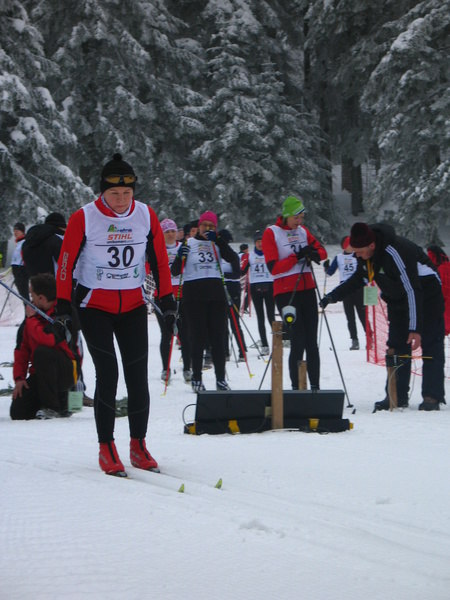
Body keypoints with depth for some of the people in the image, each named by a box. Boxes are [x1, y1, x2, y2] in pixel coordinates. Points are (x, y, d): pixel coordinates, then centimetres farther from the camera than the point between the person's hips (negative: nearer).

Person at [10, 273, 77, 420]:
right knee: (17, 413, -12)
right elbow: (22, 348, 9)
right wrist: (19, 377, -1)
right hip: (39, 373, 7)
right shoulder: (35, 313, 7)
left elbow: (47, 340, -32)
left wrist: (31, 319, -17)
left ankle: (52, 407, -24)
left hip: (66, 373, -6)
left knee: (42, 352, -37)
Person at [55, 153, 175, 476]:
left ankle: (138, 446, 13)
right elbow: (66, 263, -6)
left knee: (138, 377, 1)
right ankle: (106, 449, -4)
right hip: (94, 307, -3)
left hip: (134, 306, 3)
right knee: (108, 374, -12)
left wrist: (167, 300, 6)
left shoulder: (146, 216, -2)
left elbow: (160, 260, 8)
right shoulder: (84, 218, -12)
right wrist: (64, 305, -7)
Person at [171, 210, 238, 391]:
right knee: (198, 337, -3)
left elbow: (233, 258, -6)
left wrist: (218, 240, -14)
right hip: (194, 295, -2)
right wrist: (180, 257, -18)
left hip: (215, 292, 2)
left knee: (218, 336, 1)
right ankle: (196, 378, 5)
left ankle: (220, 378, 5)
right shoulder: (188, 244, 6)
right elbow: (175, 272, 2)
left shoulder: (217, 244, 12)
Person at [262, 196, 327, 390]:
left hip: (307, 290, 5)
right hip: (286, 293, -5)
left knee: (311, 343, 4)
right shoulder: (271, 233, -4)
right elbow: (273, 267, -12)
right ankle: (296, 388, -4)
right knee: (298, 343, -10)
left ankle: (315, 386, 7)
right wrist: (297, 257, -20)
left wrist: (314, 254, -5)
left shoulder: (302, 230, 13)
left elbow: (322, 250, 17)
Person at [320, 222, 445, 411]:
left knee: (430, 345, -9)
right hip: (398, 300, 8)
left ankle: (432, 397, -10)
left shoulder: (395, 252, -36)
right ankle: (397, 396, 4)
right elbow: (359, 279, 10)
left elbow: (413, 290, -35)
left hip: (425, 295, -8)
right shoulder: (365, 254, -10)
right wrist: (333, 295, -1)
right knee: (397, 346, 3)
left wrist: (415, 328, -37)